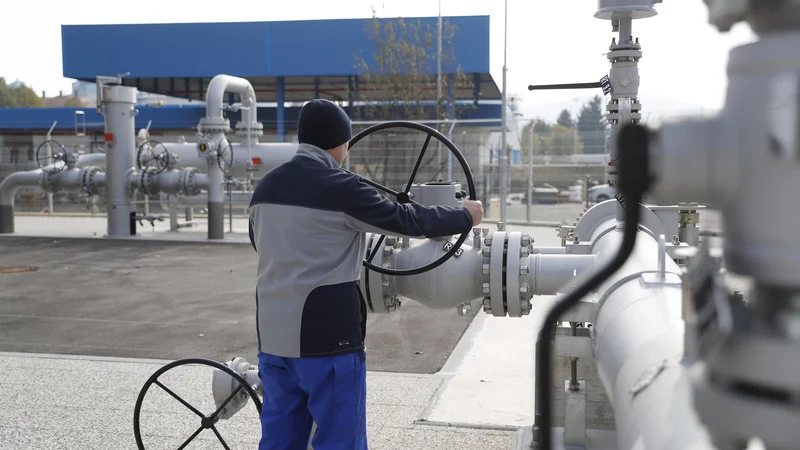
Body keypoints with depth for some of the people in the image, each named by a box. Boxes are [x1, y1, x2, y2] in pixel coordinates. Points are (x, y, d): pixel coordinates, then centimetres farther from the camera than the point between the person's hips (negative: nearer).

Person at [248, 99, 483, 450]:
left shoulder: (266, 187, 8)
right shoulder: (341, 188, -13)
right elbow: (406, 220, -6)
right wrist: (465, 216, 9)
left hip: (274, 334, 7)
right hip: (325, 338, -7)